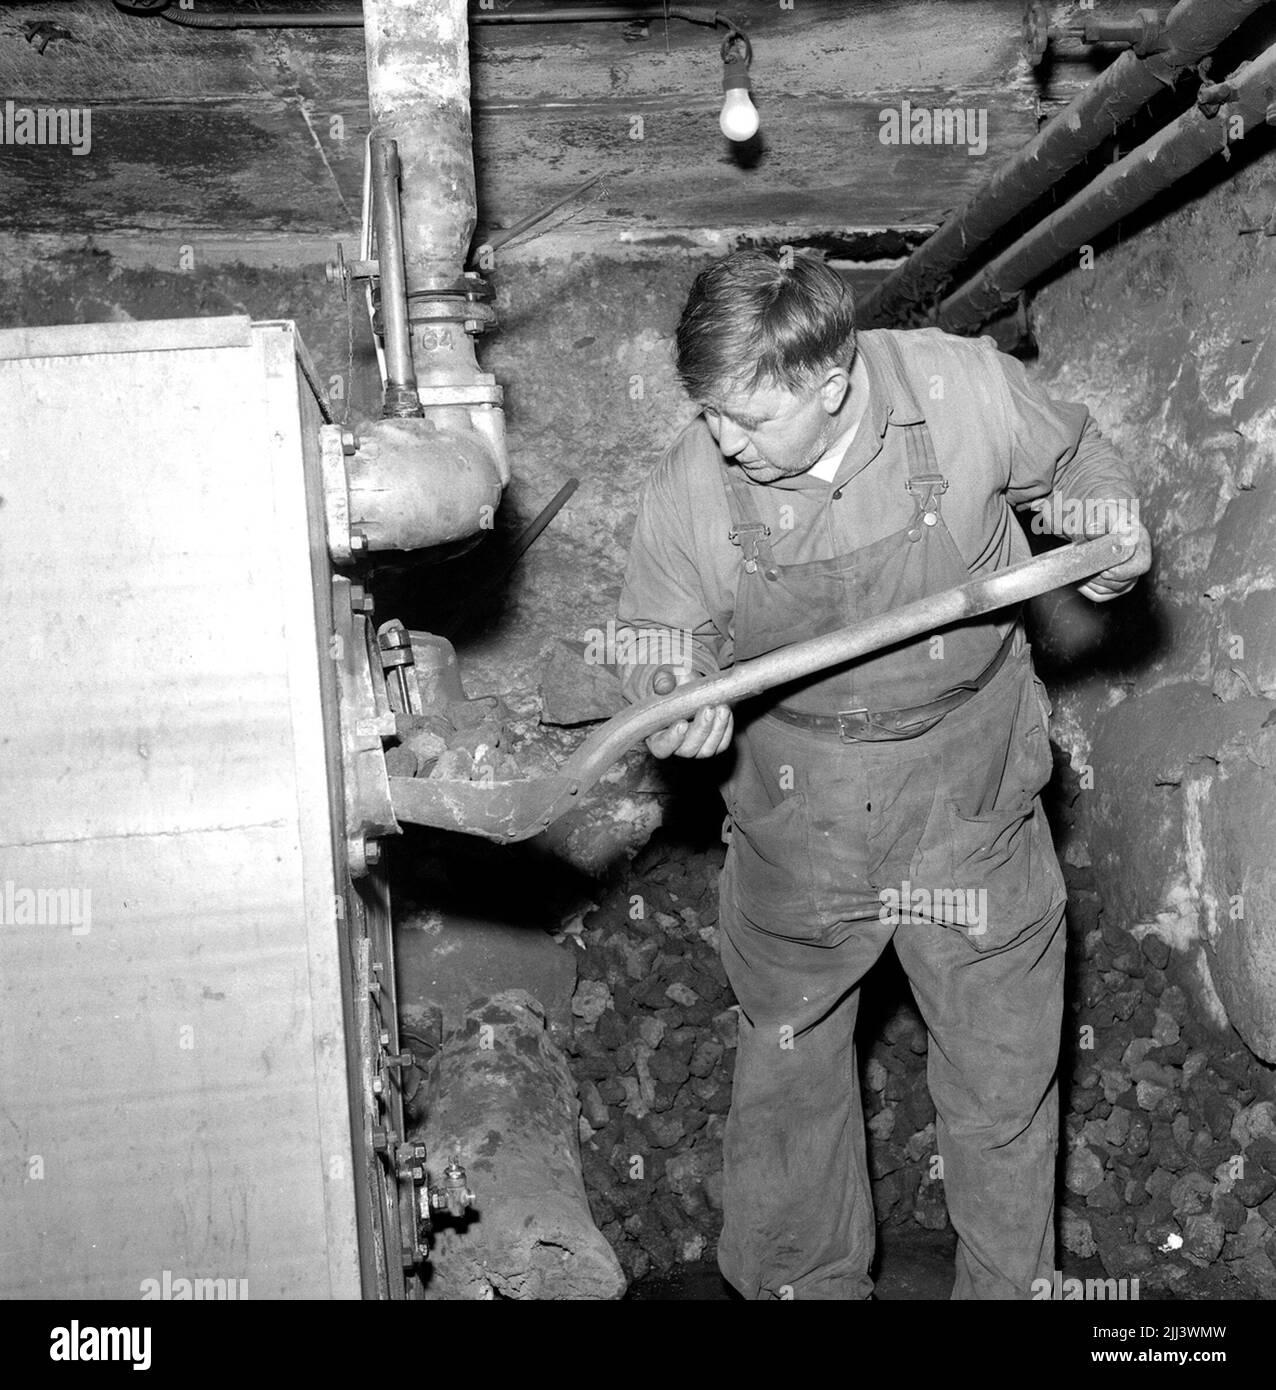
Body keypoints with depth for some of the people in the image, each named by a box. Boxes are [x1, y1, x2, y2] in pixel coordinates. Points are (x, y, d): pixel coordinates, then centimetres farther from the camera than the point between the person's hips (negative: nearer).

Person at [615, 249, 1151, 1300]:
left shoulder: (972, 388, -16)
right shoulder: (688, 488, -15)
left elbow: (1074, 456, 7)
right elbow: (662, 645, -2)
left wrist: (1112, 525, -12)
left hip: (968, 789, 0)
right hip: (794, 809, 1)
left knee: (1006, 1079, 13)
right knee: (788, 1071, 17)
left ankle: (1011, 1284, 39)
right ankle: (804, 1281, 43)